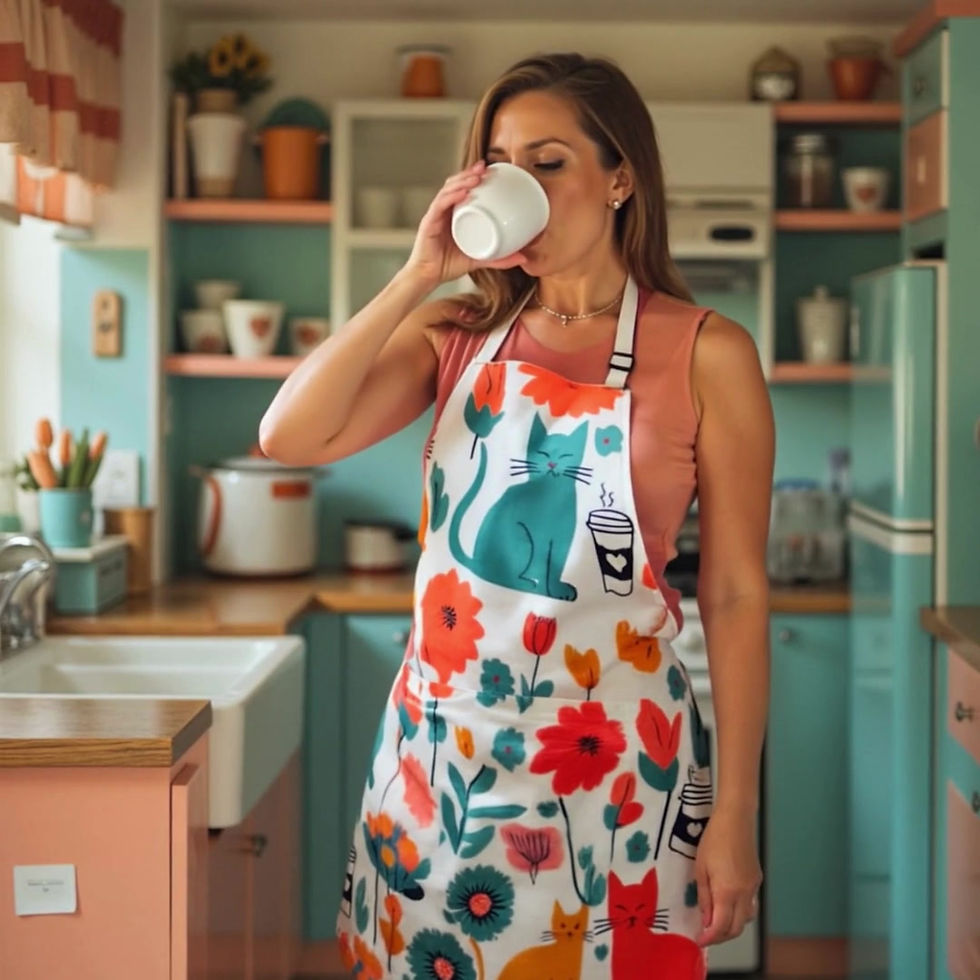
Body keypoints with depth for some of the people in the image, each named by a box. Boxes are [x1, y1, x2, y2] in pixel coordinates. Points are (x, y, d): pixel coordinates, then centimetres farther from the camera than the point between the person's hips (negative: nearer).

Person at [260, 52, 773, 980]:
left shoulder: (705, 354, -5)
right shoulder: (456, 334, 5)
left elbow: (735, 593, -5)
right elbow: (290, 436, -9)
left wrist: (734, 814, -6)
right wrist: (417, 276, -12)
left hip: (611, 756, -3)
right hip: (441, 745, 3)